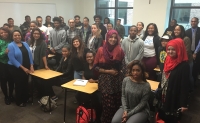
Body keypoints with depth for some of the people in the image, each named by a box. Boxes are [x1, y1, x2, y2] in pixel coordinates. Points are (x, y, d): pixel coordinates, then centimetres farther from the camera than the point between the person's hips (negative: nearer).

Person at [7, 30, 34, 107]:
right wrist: (22, 67, -21)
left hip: (27, 68, 5)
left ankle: (25, 99, 34)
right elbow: (12, 59, -19)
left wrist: (31, 66, -8)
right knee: (19, 84, 8)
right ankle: (19, 101, 28)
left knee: (25, 84, 15)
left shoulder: (25, 44, 5)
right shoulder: (11, 45, -11)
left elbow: (30, 55, 4)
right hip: (15, 69, -4)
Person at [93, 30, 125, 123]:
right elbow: (95, 67, -2)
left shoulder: (120, 50, 2)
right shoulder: (101, 50, -3)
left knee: (117, 105, 6)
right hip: (105, 82, -2)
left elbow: (123, 66, 9)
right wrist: (107, 71, -12)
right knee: (107, 105, -2)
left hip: (117, 82, 2)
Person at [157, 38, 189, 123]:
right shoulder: (168, 61, 2)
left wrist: (184, 104, -19)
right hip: (164, 97, 7)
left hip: (174, 99, -7)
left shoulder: (184, 65, -19)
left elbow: (185, 86, -19)